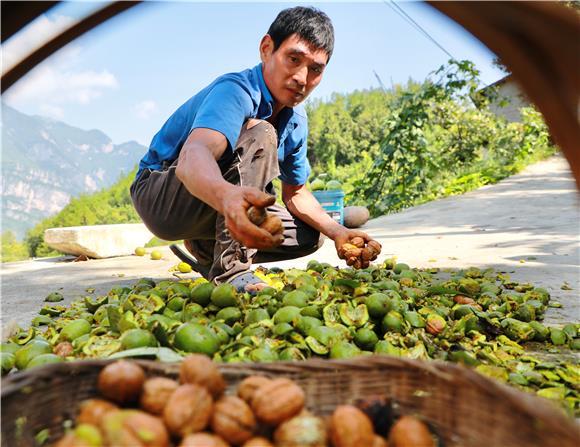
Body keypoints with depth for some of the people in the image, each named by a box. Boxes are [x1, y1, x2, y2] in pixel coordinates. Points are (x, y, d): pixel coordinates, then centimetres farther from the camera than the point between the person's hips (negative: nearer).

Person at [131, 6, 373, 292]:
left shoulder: (296, 122, -1)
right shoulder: (236, 90, -26)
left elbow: (295, 193, 7)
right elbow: (192, 156, -46)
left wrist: (338, 232, -10)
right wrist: (227, 195, -69)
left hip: (211, 206, 8)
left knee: (311, 237, 3)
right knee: (260, 135, -29)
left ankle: (206, 250, 12)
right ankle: (230, 269, -29)